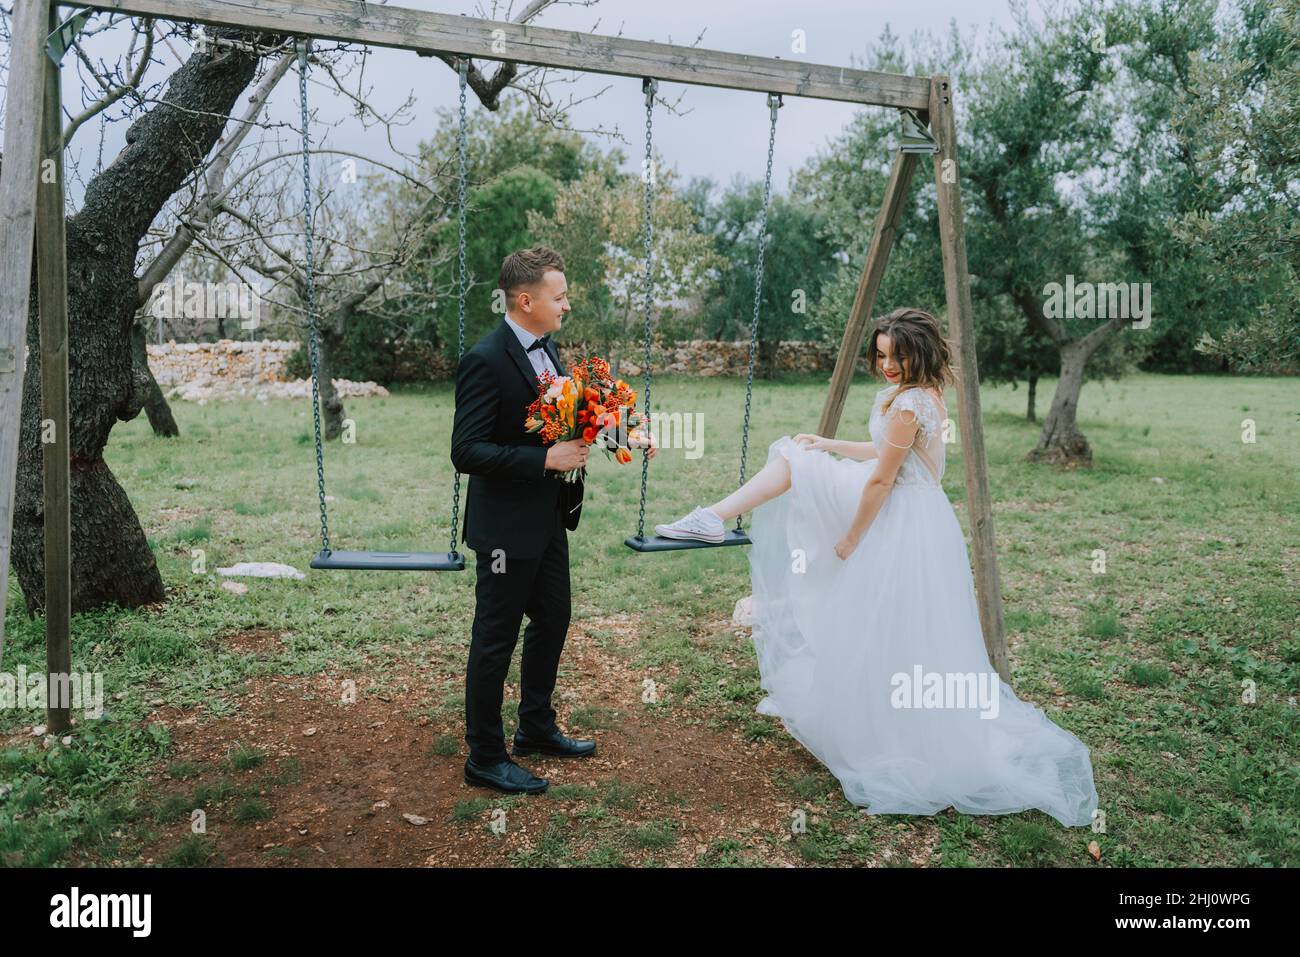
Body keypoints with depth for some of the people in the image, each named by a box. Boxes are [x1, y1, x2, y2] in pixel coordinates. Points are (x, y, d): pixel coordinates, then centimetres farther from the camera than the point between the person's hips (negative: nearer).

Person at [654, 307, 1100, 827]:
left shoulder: (908, 404, -23)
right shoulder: (925, 394, 8)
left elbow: (880, 481, -21)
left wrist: (850, 539, -10)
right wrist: (827, 443, 24)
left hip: (903, 525, -11)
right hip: (917, 517, 11)